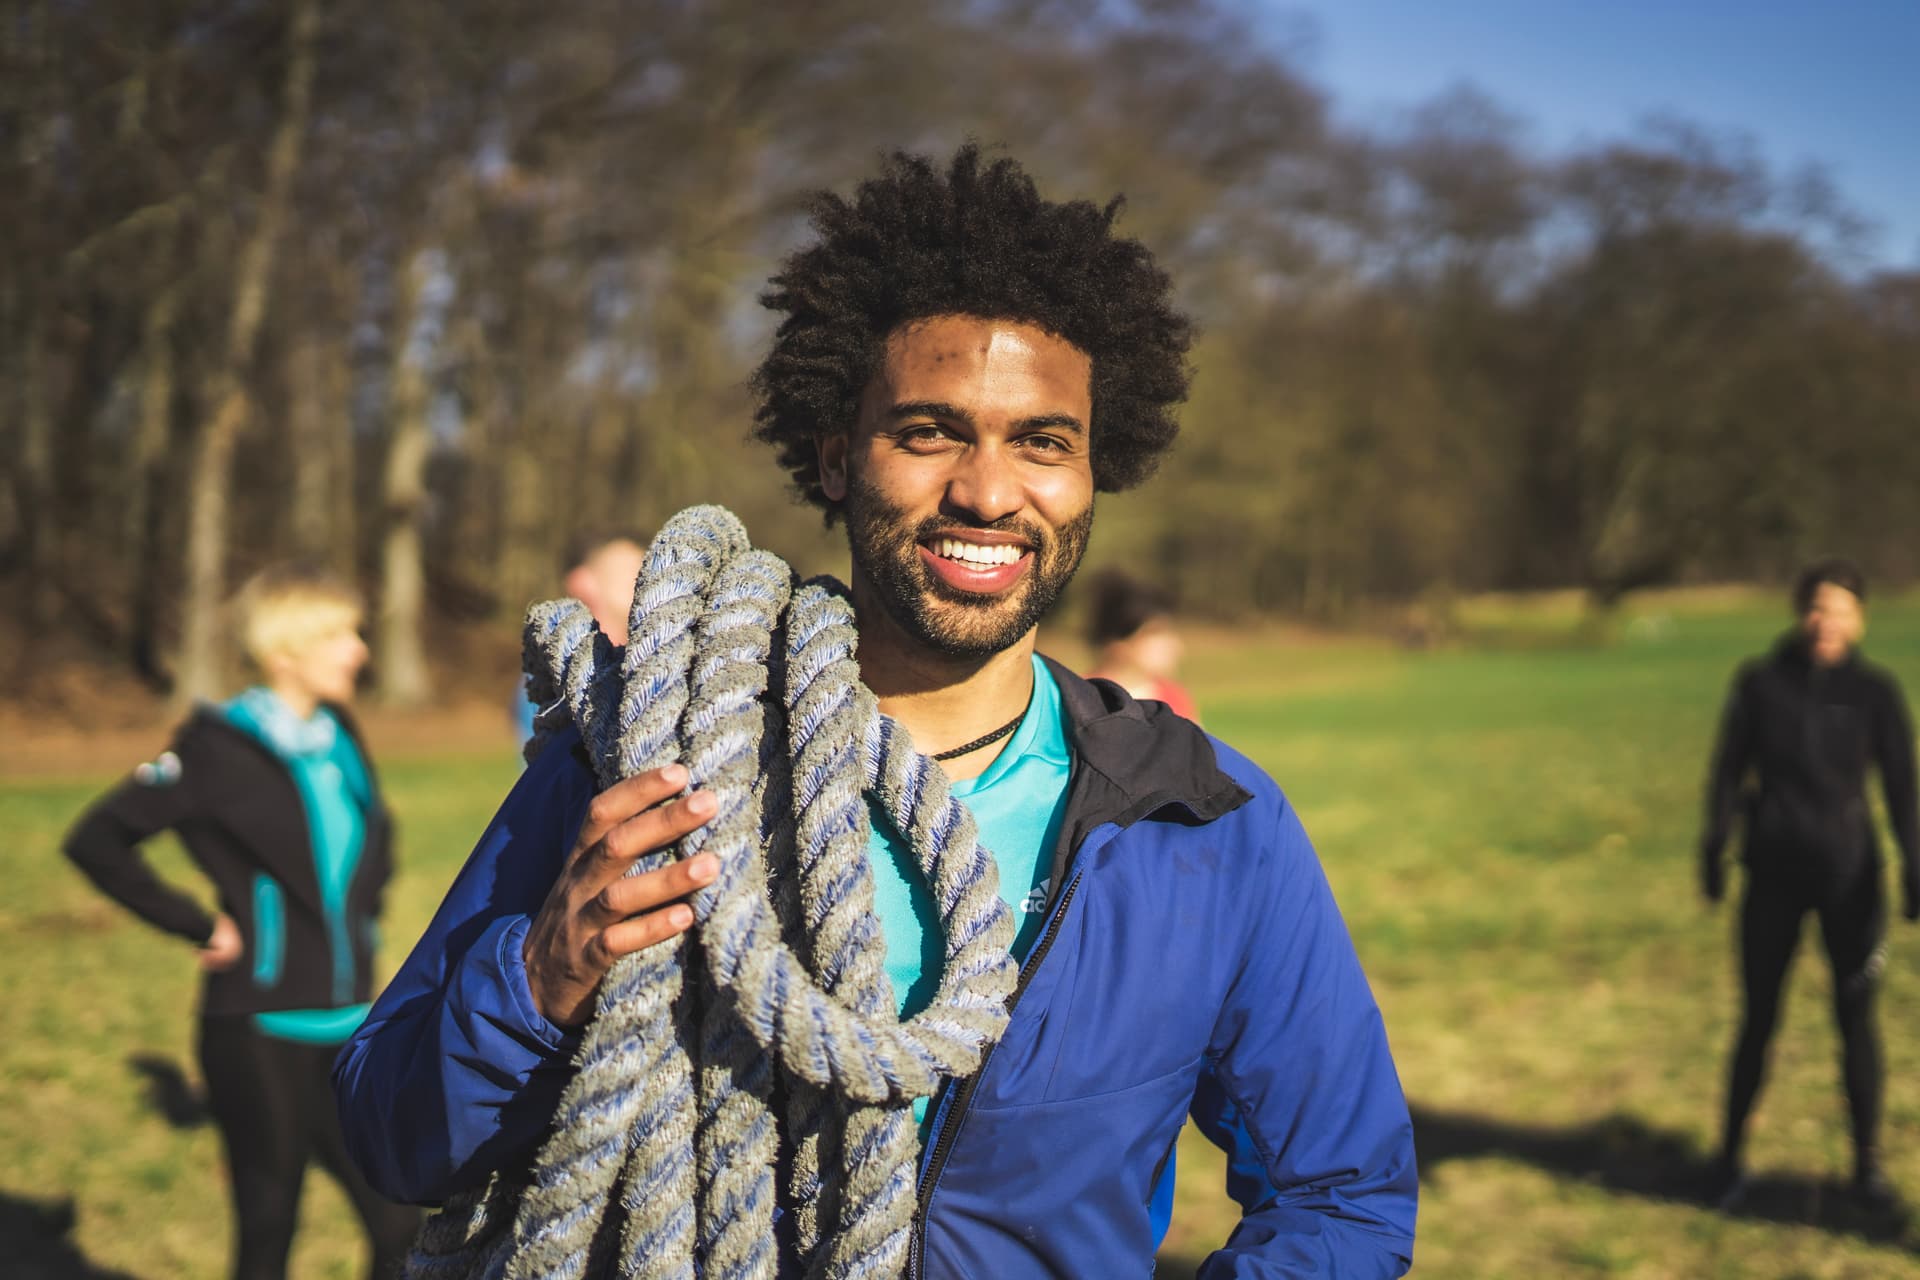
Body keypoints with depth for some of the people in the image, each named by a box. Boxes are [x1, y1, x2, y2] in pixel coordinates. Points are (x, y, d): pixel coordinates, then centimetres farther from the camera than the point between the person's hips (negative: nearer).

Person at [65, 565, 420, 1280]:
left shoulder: (339, 740, 8)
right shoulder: (220, 749, -11)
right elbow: (96, 841, -12)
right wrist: (201, 927, -12)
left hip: (345, 1032, 6)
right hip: (260, 1036, -6)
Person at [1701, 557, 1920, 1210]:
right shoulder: (1760, 682, -2)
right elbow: (1728, 769, 2)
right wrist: (1714, 850, -5)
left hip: (1849, 874, 0)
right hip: (1774, 873, 0)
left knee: (1856, 1017, 4)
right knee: (1759, 1016, 5)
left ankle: (1867, 1162, 17)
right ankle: (1732, 1152, 20)